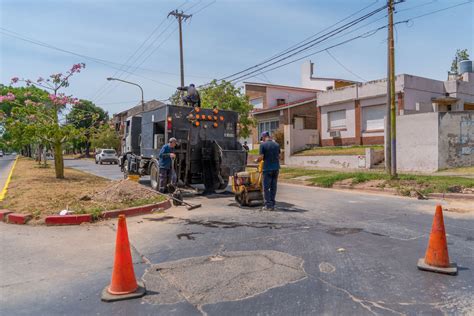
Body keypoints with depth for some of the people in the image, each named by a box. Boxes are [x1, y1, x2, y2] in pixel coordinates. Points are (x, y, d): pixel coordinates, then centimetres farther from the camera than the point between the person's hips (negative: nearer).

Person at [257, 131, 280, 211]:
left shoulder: (263, 145, -8)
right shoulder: (276, 144, 7)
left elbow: (261, 157, -12)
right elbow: (279, 156, 13)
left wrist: (257, 160, 8)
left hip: (267, 168, -5)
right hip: (276, 168, 5)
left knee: (266, 188, 3)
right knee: (273, 187, 11)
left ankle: (268, 205, 2)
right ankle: (272, 205, 15)